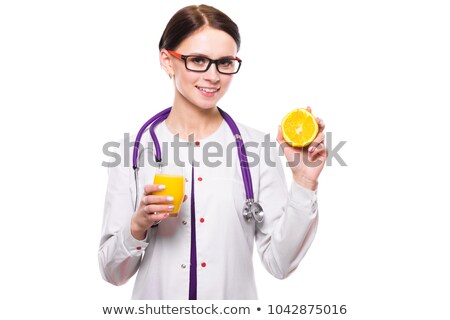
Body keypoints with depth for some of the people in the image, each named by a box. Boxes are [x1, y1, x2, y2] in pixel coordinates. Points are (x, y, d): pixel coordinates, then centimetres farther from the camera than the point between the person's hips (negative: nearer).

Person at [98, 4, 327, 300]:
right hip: (156, 293, 0)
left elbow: (280, 263, -10)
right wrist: (138, 226, -23)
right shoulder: (134, 150, -10)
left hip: (235, 294, 0)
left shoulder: (258, 147, -10)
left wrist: (304, 184, -19)